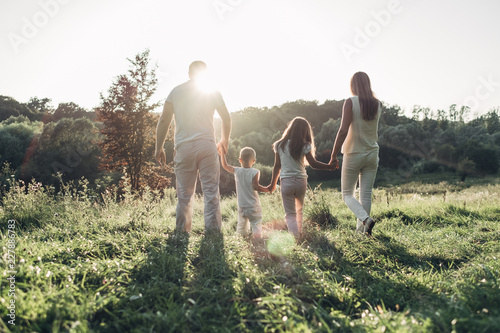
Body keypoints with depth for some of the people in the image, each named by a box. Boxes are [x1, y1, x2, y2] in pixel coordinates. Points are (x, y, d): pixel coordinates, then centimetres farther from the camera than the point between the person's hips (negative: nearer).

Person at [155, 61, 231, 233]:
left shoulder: (176, 91, 10)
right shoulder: (212, 92, 9)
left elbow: (164, 120, 6)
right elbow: (227, 118, 12)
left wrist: (159, 147, 11)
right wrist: (224, 141, 27)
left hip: (183, 148, 1)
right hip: (207, 146, -1)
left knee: (184, 196, 6)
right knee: (211, 194, 0)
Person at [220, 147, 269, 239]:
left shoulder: (237, 171, 0)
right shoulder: (255, 172, -9)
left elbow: (225, 165, 14)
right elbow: (255, 186, -17)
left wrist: (222, 153, 23)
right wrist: (267, 189, -12)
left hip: (241, 207, 3)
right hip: (254, 207, -3)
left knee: (241, 230, 13)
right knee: (257, 227, -1)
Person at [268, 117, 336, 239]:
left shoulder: (280, 145, 1)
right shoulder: (304, 146, -5)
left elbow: (277, 166, 4)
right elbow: (313, 164, -6)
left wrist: (273, 184, 14)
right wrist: (330, 166, 7)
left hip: (286, 182, 0)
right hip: (301, 181, 1)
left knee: (290, 213, 3)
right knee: (299, 210, 24)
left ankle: (295, 236, -15)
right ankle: (299, 233, 33)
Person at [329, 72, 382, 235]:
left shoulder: (350, 102, -12)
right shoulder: (377, 104, 4)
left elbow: (343, 131, -18)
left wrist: (333, 156, -13)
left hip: (353, 154, -4)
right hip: (372, 154, 5)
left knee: (347, 194, 8)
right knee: (366, 194, 8)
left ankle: (365, 219, -15)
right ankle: (361, 229, 11)